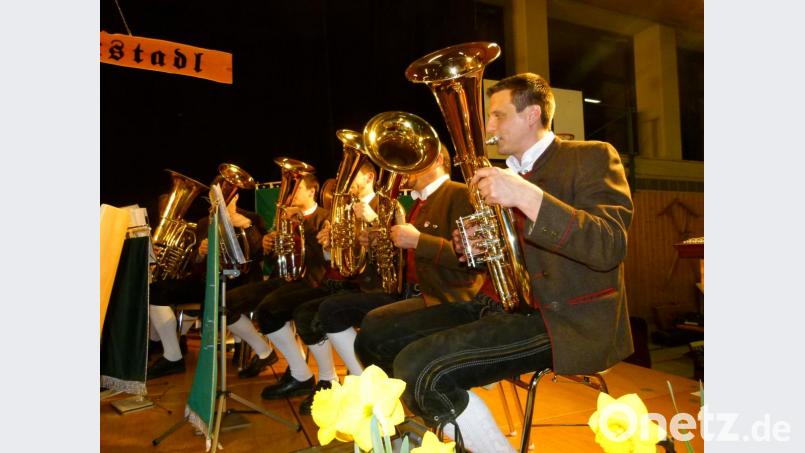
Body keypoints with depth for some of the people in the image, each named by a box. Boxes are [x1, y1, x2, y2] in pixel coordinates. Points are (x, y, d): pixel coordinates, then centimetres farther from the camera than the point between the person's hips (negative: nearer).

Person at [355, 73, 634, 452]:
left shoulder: (591, 157, -5)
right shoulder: (506, 172, 17)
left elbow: (610, 246, -21)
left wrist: (526, 195, -30)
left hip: (569, 319, -8)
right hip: (511, 306, 8)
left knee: (419, 367, -26)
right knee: (383, 329, 4)